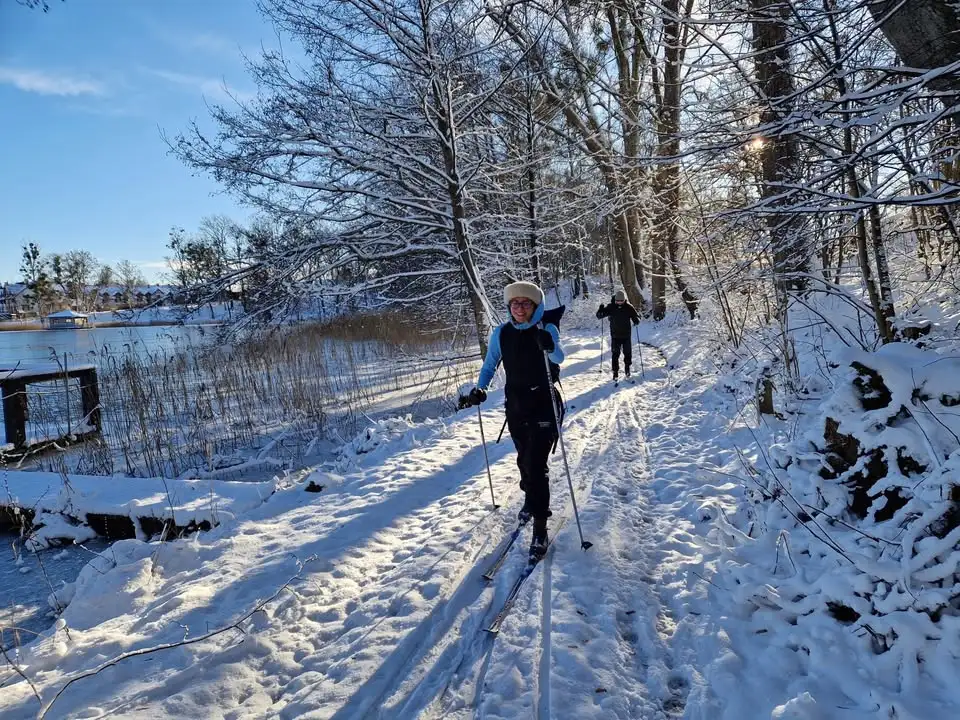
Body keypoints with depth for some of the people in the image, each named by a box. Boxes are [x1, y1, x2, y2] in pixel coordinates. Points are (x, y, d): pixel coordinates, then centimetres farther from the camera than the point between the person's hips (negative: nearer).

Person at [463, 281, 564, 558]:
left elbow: (559, 358, -26)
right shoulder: (501, 333, -1)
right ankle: (531, 499, 45)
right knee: (524, 459, 18)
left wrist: (549, 347, -48)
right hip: (515, 406, 4)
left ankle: (540, 526, -2)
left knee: (536, 464, -10)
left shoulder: (547, 329, -10)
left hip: (544, 405, -4)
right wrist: (480, 388, -8)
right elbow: (490, 364, 8)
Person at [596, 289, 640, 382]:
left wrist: (636, 320, -22)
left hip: (626, 336, 1)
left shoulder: (629, 307, -4)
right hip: (615, 336, -1)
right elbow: (599, 315, -4)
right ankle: (615, 373, 8)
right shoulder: (611, 307, -6)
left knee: (628, 354, 7)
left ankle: (627, 370, 26)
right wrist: (601, 309, -26)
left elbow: (636, 317, 1)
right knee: (615, 355, -1)